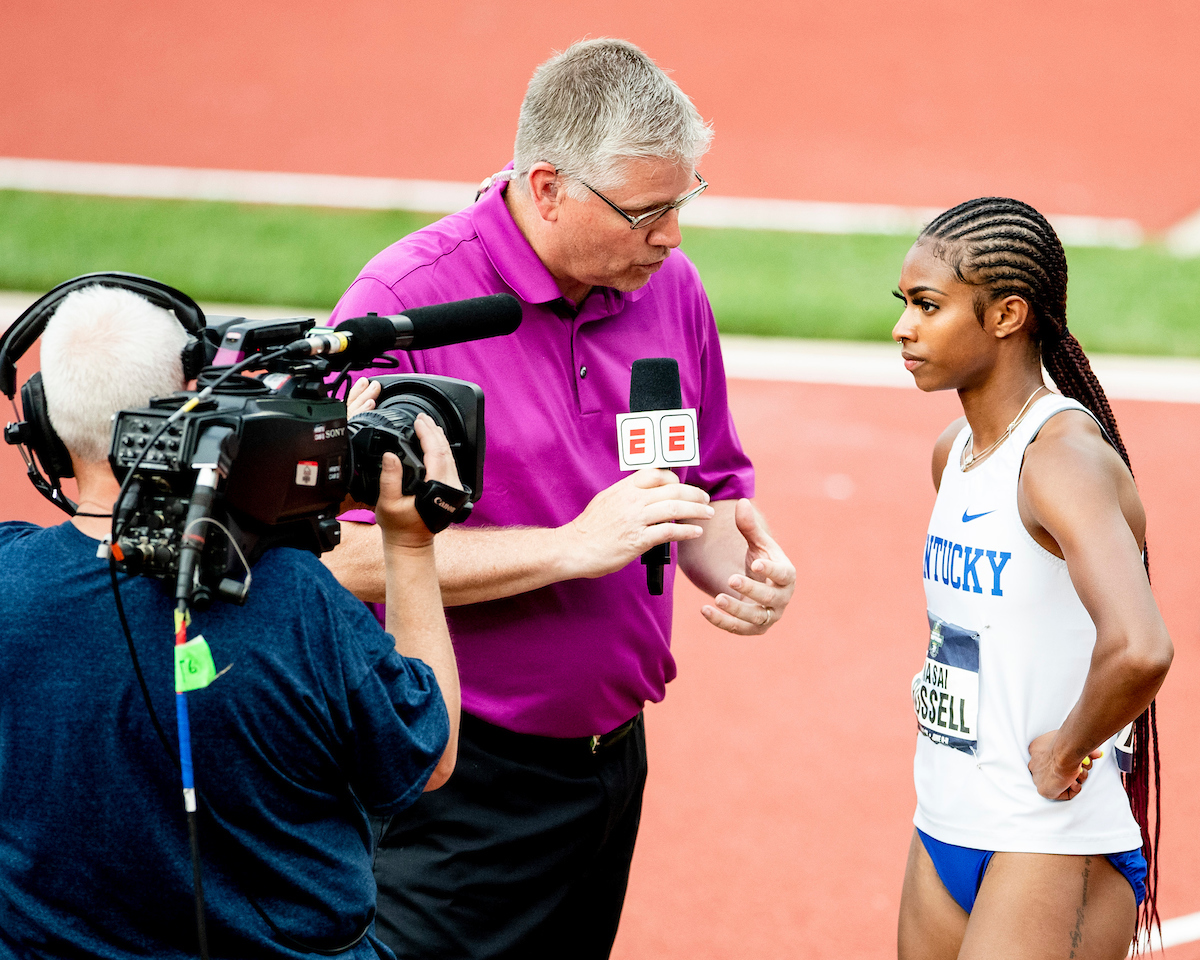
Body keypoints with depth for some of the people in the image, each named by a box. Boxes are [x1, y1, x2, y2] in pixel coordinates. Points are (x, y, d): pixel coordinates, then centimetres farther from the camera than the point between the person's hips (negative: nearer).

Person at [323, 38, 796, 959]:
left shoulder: (671, 290, 4)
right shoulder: (406, 303, -17)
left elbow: (713, 489, 16)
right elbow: (346, 552, -24)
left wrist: (745, 566, -8)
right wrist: (573, 546, -24)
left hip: (614, 758, 6)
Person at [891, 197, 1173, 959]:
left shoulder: (1065, 457, -18)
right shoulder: (955, 452, 8)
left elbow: (1139, 650, -35)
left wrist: (1065, 753, -21)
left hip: (1056, 847, -8)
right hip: (945, 828, 8)